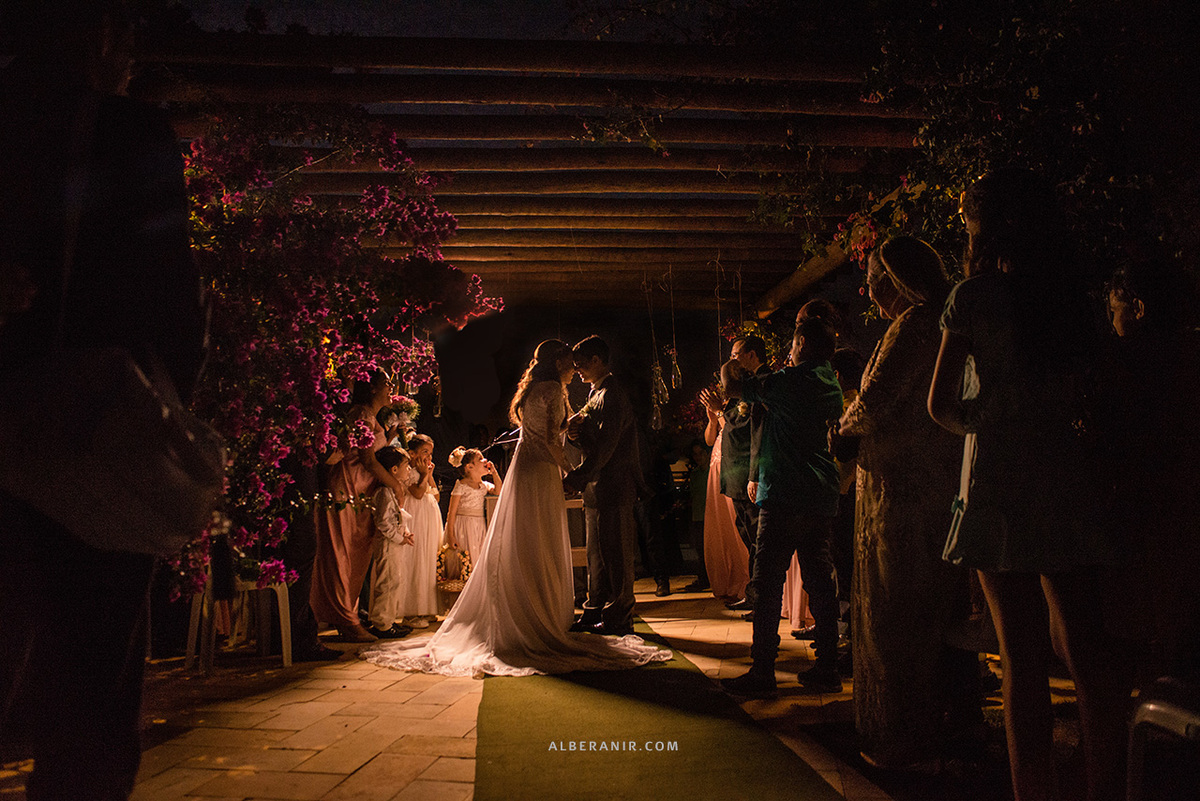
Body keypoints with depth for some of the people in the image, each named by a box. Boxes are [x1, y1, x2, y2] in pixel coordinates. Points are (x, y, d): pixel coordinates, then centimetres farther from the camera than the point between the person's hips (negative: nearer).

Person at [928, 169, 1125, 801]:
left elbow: (940, 403, -6)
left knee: (1022, 654, -1)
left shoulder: (976, 293, -5)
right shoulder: (1072, 293, 10)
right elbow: (1080, 394, 11)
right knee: (1085, 652, 9)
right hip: (1068, 470, 5)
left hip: (1000, 474, -5)